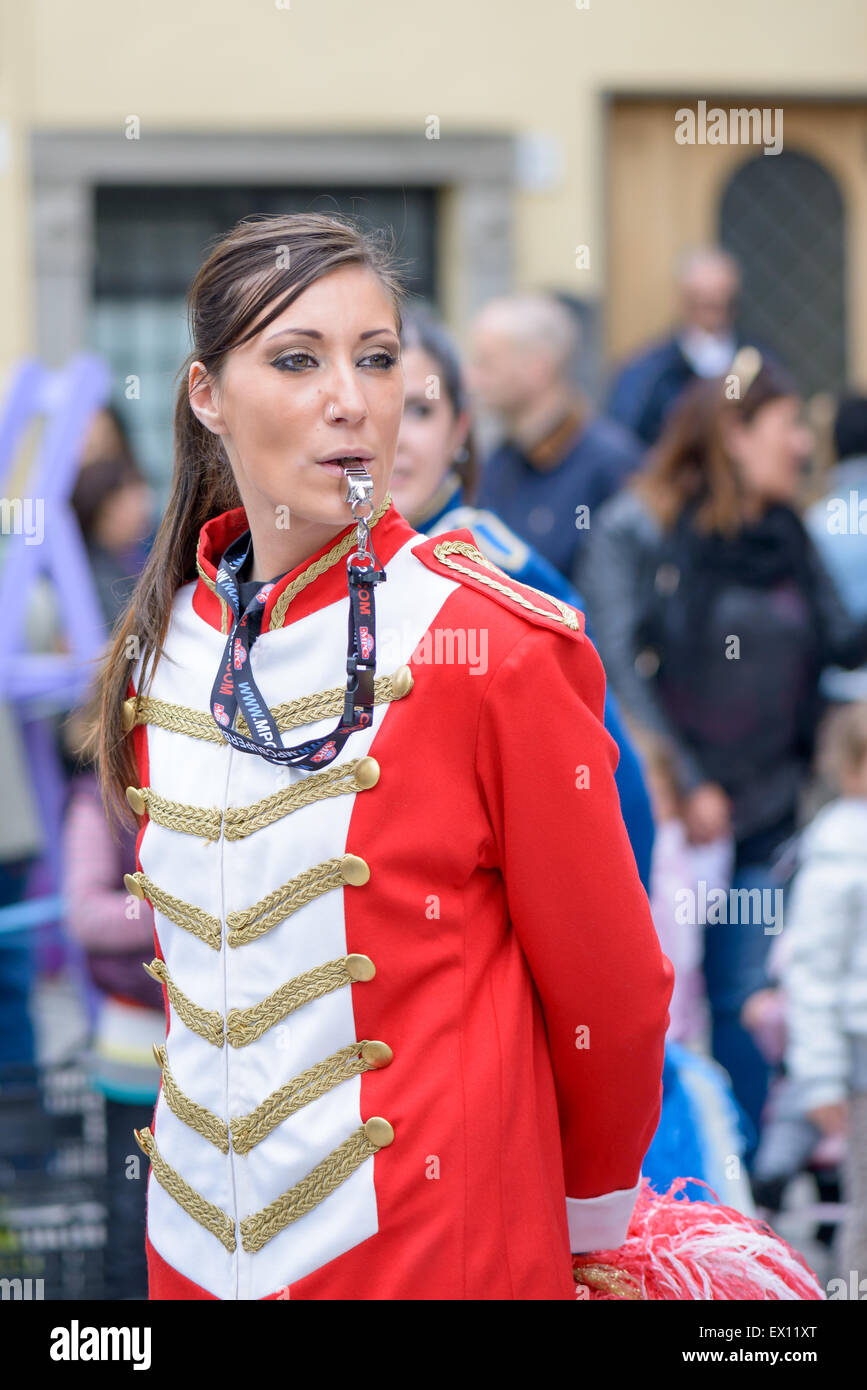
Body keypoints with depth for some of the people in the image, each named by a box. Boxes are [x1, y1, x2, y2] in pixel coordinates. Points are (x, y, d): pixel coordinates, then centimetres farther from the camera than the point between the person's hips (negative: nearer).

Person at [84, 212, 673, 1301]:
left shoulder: (499, 646, -11)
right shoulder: (165, 649, 5)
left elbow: (612, 991, -4)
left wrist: (593, 1210, 6)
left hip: (442, 1251, -5)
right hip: (200, 1248, 5)